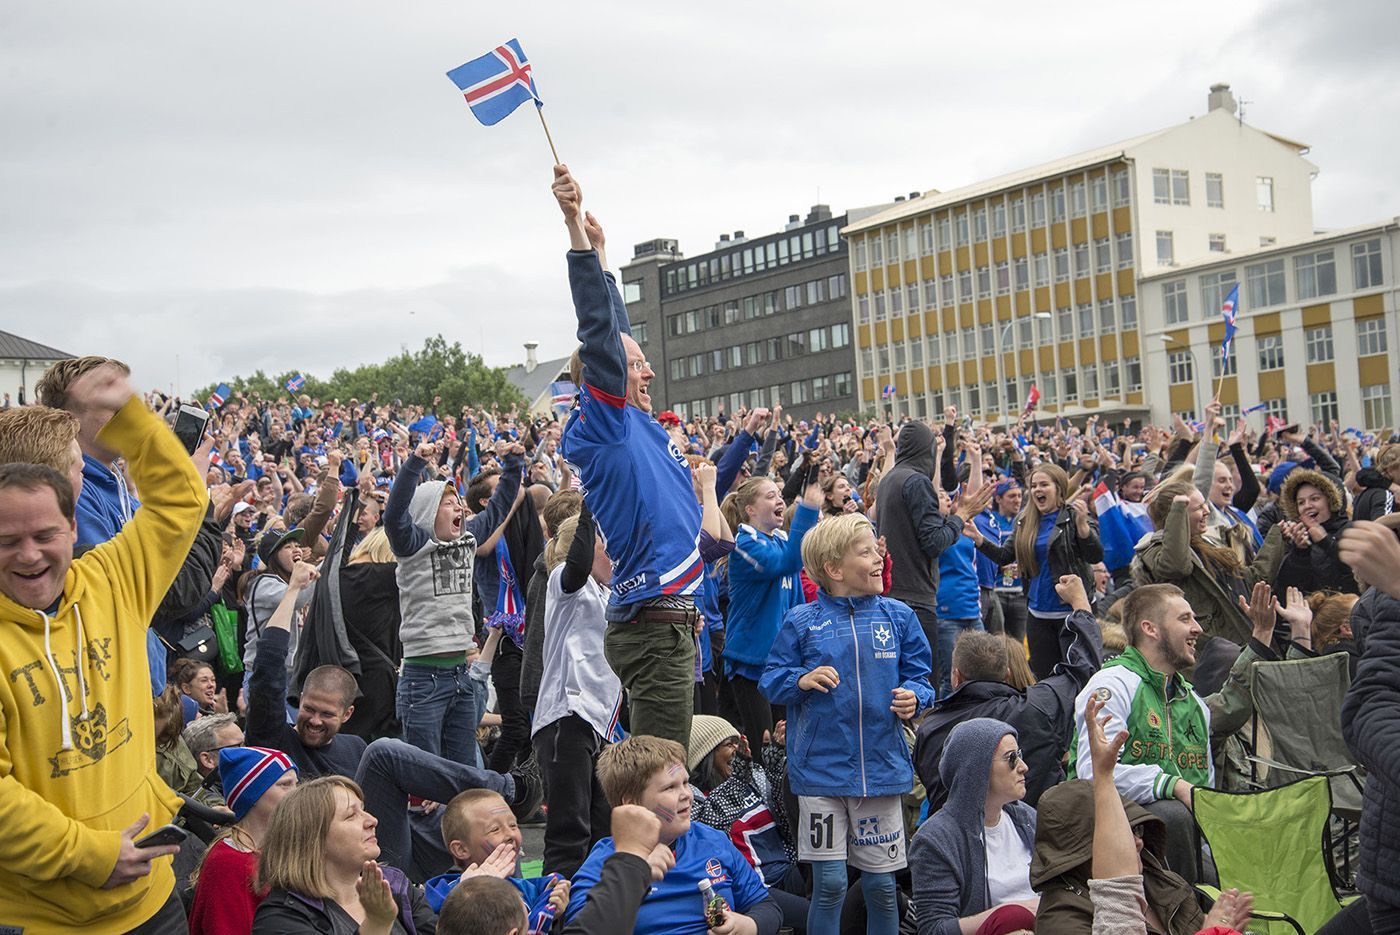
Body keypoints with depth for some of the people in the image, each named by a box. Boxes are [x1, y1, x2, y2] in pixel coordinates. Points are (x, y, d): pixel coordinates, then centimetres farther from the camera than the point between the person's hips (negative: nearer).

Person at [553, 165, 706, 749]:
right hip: (653, 625, -10)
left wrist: (599, 251, 30)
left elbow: (617, 330, 25)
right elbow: (600, 335, -20)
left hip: (670, 620, 10)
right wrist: (578, 231, -23)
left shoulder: (640, 427, 14)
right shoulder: (605, 425, -9)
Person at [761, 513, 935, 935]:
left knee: (880, 884, 10)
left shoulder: (897, 616, 4)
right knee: (829, 884, 2)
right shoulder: (801, 622, -2)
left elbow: (918, 674, 9)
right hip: (820, 769, -2)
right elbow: (770, 680, 2)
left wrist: (913, 697, -12)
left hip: (882, 768, 2)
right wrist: (801, 680, -18)